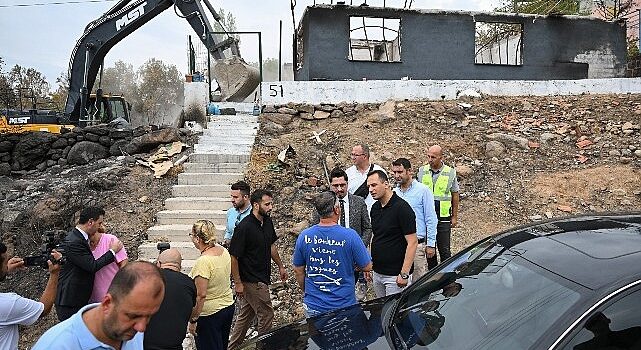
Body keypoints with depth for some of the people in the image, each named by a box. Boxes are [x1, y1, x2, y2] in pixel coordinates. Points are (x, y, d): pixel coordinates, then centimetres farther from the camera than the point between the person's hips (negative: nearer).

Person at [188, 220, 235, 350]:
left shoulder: (203, 262, -26)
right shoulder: (224, 251, -3)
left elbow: (201, 295, -25)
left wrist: (193, 320, -17)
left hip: (210, 313, -7)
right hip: (229, 305, 8)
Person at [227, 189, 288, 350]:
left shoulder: (267, 221, 3)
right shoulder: (244, 227, -22)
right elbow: (233, 257, -19)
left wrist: (280, 266, 20)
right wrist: (237, 283, -17)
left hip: (262, 277, 8)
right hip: (251, 281, -8)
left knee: (245, 315, 19)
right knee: (266, 316, 2)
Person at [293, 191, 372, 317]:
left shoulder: (304, 236, -9)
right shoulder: (350, 235, -18)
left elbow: (298, 270, 4)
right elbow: (367, 267, -8)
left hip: (313, 306, 3)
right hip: (343, 306, -2)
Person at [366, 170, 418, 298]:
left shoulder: (402, 208, -16)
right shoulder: (375, 208, 8)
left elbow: (412, 242, -17)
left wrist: (404, 274, -20)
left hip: (395, 275, -7)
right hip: (377, 272, 7)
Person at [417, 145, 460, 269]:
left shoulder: (450, 173, -1)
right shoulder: (422, 171, 3)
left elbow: (455, 195, 5)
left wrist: (455, 217, 4)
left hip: (443, 218, -2)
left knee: (444, 249, 2)